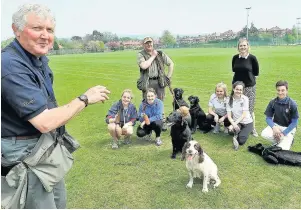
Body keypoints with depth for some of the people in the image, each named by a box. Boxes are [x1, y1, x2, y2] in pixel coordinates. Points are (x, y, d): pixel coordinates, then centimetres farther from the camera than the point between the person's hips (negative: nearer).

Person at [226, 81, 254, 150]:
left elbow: (244, 115, -17)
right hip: (236, 122, 1)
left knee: (241, 141, -19)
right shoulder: (230, 99, -6)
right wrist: (233, 124, -28)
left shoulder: (245, 99, -13)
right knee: (232, 129, -35)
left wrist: (234, 124, -26)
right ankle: (237, 134, -2)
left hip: (247, 122, -1)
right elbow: (229, 115, -9)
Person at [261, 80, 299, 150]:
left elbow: (294, 122, -12)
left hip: (288, 128, -3)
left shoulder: (292, 104, -17)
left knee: (283, 148, -20)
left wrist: (283, 133, -18)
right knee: (264, 134, -27)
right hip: (276, 125, 3)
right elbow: (268, 118, -4)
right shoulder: (272, 102, -10)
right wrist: (274, 127, -24)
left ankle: (288, 140, 13)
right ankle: (280, 140, -1)